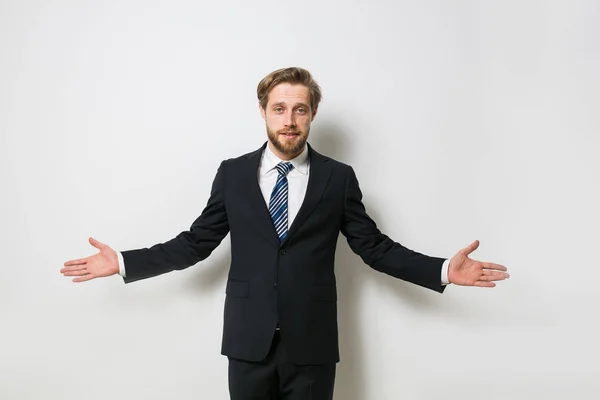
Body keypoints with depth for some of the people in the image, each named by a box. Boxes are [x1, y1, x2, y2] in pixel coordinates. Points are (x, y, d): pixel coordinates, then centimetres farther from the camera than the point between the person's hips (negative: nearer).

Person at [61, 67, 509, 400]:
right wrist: (124, 262, 0)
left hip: (311, 345, 0)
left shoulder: (339, 178, 0)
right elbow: (196, 243, 4)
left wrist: (443, 269, -10)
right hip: (249, 341, 1)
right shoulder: (233, 173, 3)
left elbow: (375, 247, 0)